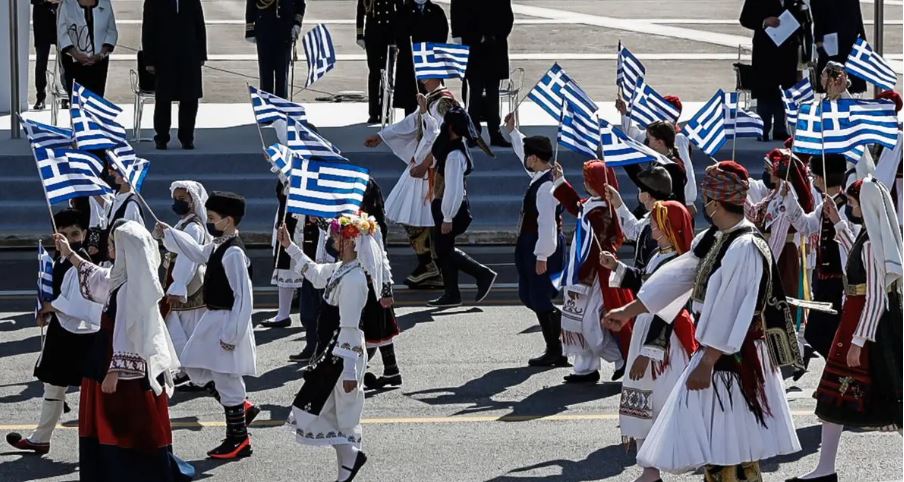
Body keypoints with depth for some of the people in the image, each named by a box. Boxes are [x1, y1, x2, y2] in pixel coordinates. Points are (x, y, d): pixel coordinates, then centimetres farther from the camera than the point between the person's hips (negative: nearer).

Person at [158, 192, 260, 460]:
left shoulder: (233, 253, -23)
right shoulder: (218, 246, 7)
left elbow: (244, 296, -24)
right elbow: (198, 254, 31)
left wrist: (231, 334, -23)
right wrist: (169, 233, 32)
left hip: (227, 321, -10)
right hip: (214, 319, 10)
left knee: (226, 380, -1)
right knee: (194, 367, 20)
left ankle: (238, 441, 12)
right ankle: (243, 408, 27)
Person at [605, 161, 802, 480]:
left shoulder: (745, 248, -22)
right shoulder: (713, 239, 6)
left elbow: (729, 314, -23)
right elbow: (675, 276, 14)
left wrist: (706, 364, -21)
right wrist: (628, 312, 17)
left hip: (735, 357, -9)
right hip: (716, 350, 9)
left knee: (730, 447, -3)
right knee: (717, 444, 17)